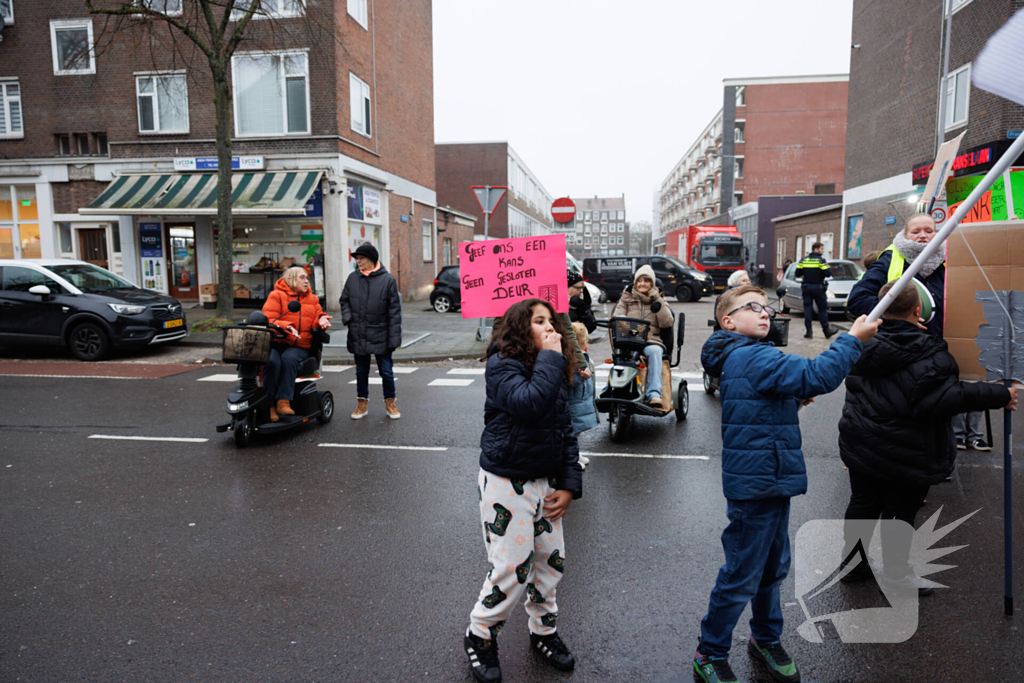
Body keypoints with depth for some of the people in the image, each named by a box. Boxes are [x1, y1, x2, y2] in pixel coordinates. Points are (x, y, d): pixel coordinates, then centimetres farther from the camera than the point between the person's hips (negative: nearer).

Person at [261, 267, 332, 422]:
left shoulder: (312, 299, 21)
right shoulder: (276, 295, 7)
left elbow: (315, 319, 18)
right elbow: (268, 320, -3)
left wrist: (321, 321, -7)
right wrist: (286, 326, -21)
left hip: (299, 346, 2)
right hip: (275, 342, -2)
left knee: (289, 359, -34)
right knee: (271, 362, -34)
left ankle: (283, 402, -38)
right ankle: (270, 406, -30)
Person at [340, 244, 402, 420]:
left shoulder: (387, 280, -6)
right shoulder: (353, 278, 4)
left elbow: (394, 311, -6)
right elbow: (344, 301, 15)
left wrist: (394, 338, -10)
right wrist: (348, 319, -4)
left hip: (380, 336, -3)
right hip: (358, 336, 3)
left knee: (386, 371, 5)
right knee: (361, 371, 14)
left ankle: (390, 402, 22)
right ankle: (362, 403, 28)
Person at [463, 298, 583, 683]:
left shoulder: (555, 372, 7)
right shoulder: (502, 365, -13)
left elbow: (566, 431, 10)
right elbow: (529, 402, -33)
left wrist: (570, 484, 3)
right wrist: (550, 357, -22)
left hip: (547, 482, 7)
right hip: (507, 484, -6)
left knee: (551, 562, 15)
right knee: (510, 570, -1)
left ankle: (544, 631, 40)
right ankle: (480, 636, 26)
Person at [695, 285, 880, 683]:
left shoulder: (744, 358, 13)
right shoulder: (752, 358, -20)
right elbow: (817, 377, -27)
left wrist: (794, 398, 5)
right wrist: (853, 339, -17)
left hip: (771, 481, 10)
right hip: (756, 484, -10)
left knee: (773, 566, 23)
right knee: (741, 577, 3)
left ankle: (766, 639, 41)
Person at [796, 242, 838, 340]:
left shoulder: (804, 260, 5)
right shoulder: (821, 260, -9)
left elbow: (798, 273, 4)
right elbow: (828, 273, -13)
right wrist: (827, 267, 6)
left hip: (806, 287, 4)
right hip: (817, 287, -4)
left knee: (807, 308, 3)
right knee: (822, 309, 6)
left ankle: (809, 332, -1)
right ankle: (826, 330, 13)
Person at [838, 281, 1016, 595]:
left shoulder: (864, 345, 1)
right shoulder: (929, 354, -19)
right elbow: (945, 397, -28)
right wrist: (999, 395, -20)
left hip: (858, 446, 6)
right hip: (903, 456, -6)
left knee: (862, 503, 18)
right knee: (900, 511, 9)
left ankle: (852, 563, 30)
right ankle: (896, 574, 24)